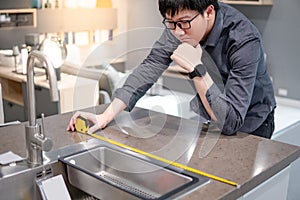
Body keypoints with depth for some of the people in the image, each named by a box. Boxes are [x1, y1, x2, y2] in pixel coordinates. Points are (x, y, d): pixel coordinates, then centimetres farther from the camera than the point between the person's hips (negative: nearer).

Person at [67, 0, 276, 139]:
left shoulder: (245, 41, -34)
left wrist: (197, 69, -43)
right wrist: (106, 116, -23)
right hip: (205, 115, 4)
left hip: (248, 125, -4)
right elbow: (150, 67, -15)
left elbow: (231, 122, -35)